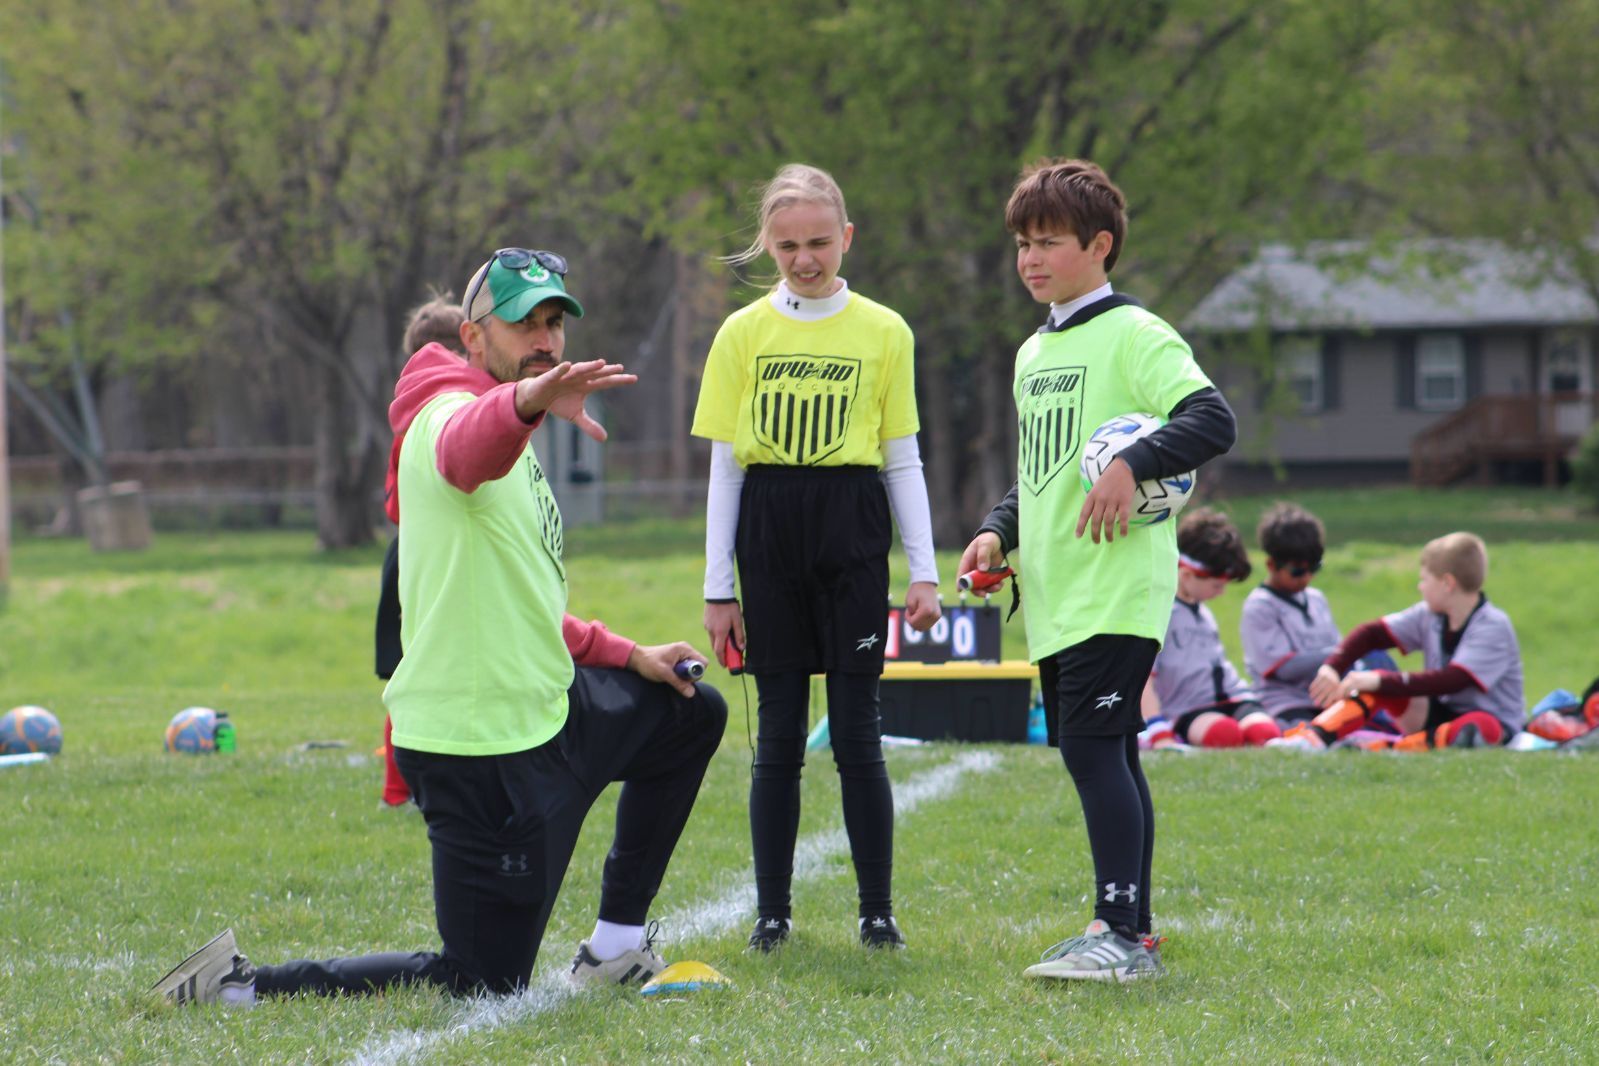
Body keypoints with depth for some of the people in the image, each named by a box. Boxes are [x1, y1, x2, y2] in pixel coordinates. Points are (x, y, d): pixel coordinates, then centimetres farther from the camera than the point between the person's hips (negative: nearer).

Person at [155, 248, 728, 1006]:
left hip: (543, 711, 10)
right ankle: (245, 985, -1)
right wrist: (527, 401, -67)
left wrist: (627, 656, 24)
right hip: (480, 750, -10)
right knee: (481, 984, -7)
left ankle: (615, 944, 28)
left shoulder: (510, 451, 15)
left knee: (693, 712, 27)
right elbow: (469, 446, -45)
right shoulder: (450, 416, -17)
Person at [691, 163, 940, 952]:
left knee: (857, 730, -2)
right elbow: (724, 466, 7)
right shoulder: (744, 333, 5)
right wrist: (718, 587, 4)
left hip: (852, 531, -1)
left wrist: (925, 572, 3)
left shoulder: (884, 333, 5)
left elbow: (903, 461, 9)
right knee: (779, 729, 3)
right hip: (768, 533, 1)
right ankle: (772, 910, 9)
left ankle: (877, 910, 5)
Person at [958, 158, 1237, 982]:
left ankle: (1121, 929, -17)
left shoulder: (1135, 336, -7)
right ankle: (1132, 934, 15)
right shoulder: (1032, 355, 20)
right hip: (1054, 595, 9)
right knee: (1104, 757, 10)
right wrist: (999, 530, 11)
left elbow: (1214, 421, -19)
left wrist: (1132, 463, -31)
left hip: (1118, 586, -9)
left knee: (1092, 744, -16)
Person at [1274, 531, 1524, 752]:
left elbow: (1452, 680, -29)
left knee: (1482, 725, -41)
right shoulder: (1429, 615, 3)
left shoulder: (1494, 628, -18)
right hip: (1435, 714, 6)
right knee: (1373, 683, -14)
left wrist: (1381, 682, -32)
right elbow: (1371, 634, 2)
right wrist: (1331, 668, -15)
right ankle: (1311, 739, -33)